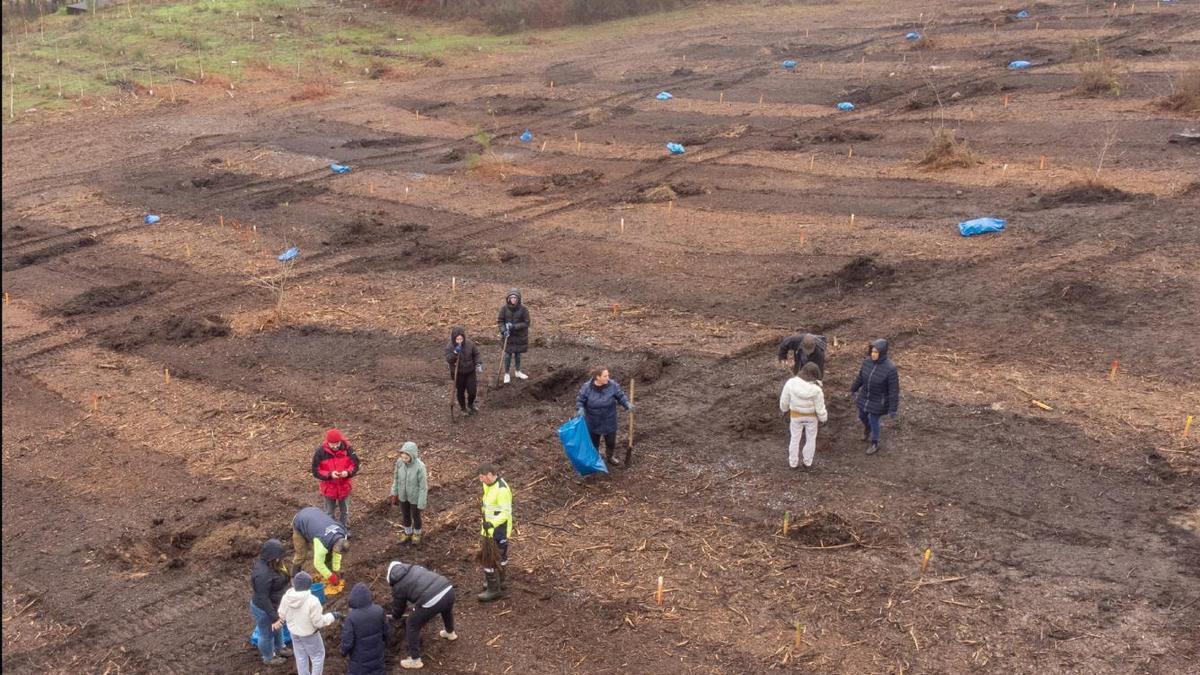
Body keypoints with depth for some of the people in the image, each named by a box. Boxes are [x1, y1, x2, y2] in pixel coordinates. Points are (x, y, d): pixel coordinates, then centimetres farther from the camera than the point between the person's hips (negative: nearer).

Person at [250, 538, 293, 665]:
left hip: (274, 604, 8)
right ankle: (268, 657, 43)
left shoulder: (271, 564, -10)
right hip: (264, 609, -8)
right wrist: (273, 615, -23)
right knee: (267, 633, 18)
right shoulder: (263, 574, -39)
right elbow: (262, 598, -31)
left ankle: (279, 647, 57)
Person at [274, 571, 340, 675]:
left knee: (301, 656, 25)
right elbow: (319, 622, -25)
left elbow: (282, 614, -3)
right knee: (318, 655, 19)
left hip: (293, 631, 5)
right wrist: (332, 616, -9)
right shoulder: (312, 601, -35)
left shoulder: (287, 596, -19)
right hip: (309, 634, -5)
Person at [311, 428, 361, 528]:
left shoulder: (347, 449, -17)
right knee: (329, 512, 19)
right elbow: (316, 471, -15)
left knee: (345, 510, 22)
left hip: (344, 487, 1)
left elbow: (355, 464, -8)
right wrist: (329, 474, -30)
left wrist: (348, 472, -28)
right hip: (329, 488, -1)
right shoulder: (320, 452, -21)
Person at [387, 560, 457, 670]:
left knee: (412, 627, 17)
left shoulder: (398, 587, 10)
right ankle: (450, 633, 68)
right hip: (448, 590, 6)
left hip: (431, 601, -6)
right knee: (447, 611, 41)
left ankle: (415, 660, 28)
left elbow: (398, 608, 25)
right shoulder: (415, 567, 26)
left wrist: (395, 617, 51)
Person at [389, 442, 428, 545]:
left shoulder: (420, 466, -33)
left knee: (415, 517, 21)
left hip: (415, 496, -3)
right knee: (405, 516, 25)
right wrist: (394, 493, 5)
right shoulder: (399, 462, -21)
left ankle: (417, 533, 51)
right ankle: (408, 533, 52)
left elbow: (423, 486, -22)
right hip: (403, 495, 4)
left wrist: (422, 504, -15)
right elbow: (396, 477, -3)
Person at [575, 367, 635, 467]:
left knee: (611, 442, 18)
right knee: (593, 443, 13)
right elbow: (580, 401, -9)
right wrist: (580, 409, -29)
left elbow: (621, 396, -6)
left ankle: (609, 457, 48)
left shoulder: (612, 385, -16)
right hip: (593, 422, -2)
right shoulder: (587, 387, -18)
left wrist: (627, 404, -24)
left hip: (609, 421, 2)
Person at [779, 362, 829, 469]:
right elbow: (820, 408, -17)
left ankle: (793, 462, 31)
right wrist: (823, 418, 3)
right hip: (811, 417, -1)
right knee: (811, 439, 21)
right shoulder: (816, 389, -28)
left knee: (795, 439, 20)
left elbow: (784, 400, -10)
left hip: (796, 416, 1)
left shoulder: (791, 383, -25)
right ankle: (807, 462, 33)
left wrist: (784, 409, 11)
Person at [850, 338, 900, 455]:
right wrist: (853, 389, 16)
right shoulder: (867, 361, -16)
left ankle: (874, 444, 40)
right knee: (862, 416, 25)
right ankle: (867, 428, 61)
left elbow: (894, 390, -23)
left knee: (873, 421, 12)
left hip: (878, 401, -5)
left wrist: (893, 409, -18)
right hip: (864, 396, 5)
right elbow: (860, 377, 3)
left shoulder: (890, 368, -32)